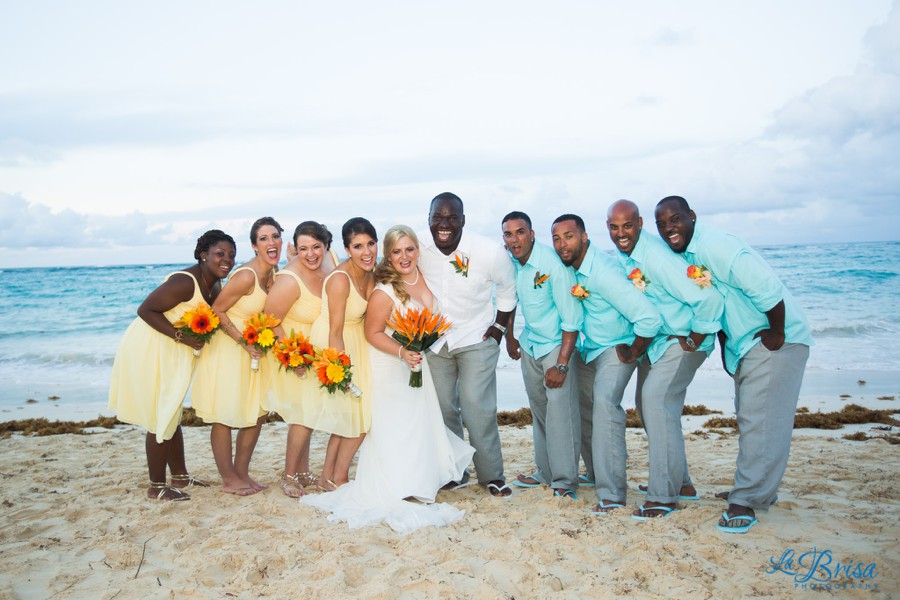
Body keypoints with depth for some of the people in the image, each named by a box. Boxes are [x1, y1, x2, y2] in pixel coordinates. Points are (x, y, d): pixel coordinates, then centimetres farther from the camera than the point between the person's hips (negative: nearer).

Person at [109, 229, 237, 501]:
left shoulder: (215, 286, 2)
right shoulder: (184, 282, -26)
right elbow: (145, 310, -26)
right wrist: (182, 336, -31)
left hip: (173, 355, 10)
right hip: (150, 350, -10)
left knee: (172, 416, 19)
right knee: (159, 420, -1)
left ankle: (180, 476, 32)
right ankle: (157, 487, 12)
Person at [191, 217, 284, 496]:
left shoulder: (273, 272, 0)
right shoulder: (246, 276, -25)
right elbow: (217, 311, -19)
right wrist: (244, 342, -20)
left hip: (252, 349, 9)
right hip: (226, 349, -8)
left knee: (256, 415, 14)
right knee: (225, 417, 4)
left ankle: (242, 472, 29)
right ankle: (229, 479, 18)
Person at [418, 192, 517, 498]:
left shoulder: (491, 252, -21)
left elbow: (507, 288, -1)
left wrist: (500, 326, -1)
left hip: (477, 338, -3)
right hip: (433, 340, 3)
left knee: (478, 407, -8)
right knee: (443, 408, 9)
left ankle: (492, 475, 10)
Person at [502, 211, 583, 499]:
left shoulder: (553, 265, -24)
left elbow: (572, 318, -22)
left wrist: (561, 364, -23)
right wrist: (509, 337, 20)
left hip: (558, 343, -6)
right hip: (530, 343, 6)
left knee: (560, 410, -12)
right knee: (539, 410, 10)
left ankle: (565, 481, -4)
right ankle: (546, 472, 23)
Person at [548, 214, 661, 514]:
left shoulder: (603, 272, -30)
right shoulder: (570, 267, -5)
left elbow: (649, 318, -35)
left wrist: (632, 353, -19)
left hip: (615, 348, -8)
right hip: (587, 348, 9)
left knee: (604, 402, -26)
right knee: (582, 404, 14)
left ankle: (612, 493, -25)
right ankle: (595, 472, 34)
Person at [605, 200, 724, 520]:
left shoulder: (656, 257, -27)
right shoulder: (621, 256, 0)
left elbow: (708, 299, -31)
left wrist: (695, 341, -19)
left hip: (681, 340, -9)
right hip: (653, 341, 9)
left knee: (657, 399, -19)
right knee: (646, 403, 13)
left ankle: (665, 495, -11)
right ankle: (681, 482, 27)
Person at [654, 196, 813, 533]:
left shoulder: (714, 246, -25)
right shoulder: (682, 254, 4)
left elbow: (768, 290, -29)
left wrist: (776, 335, -20)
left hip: (776, 339, -10)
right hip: (744, 342, 10)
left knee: (761, 420, -9)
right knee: (748, 417, 16)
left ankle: (746, 501, -4)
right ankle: (762, 491, 30)